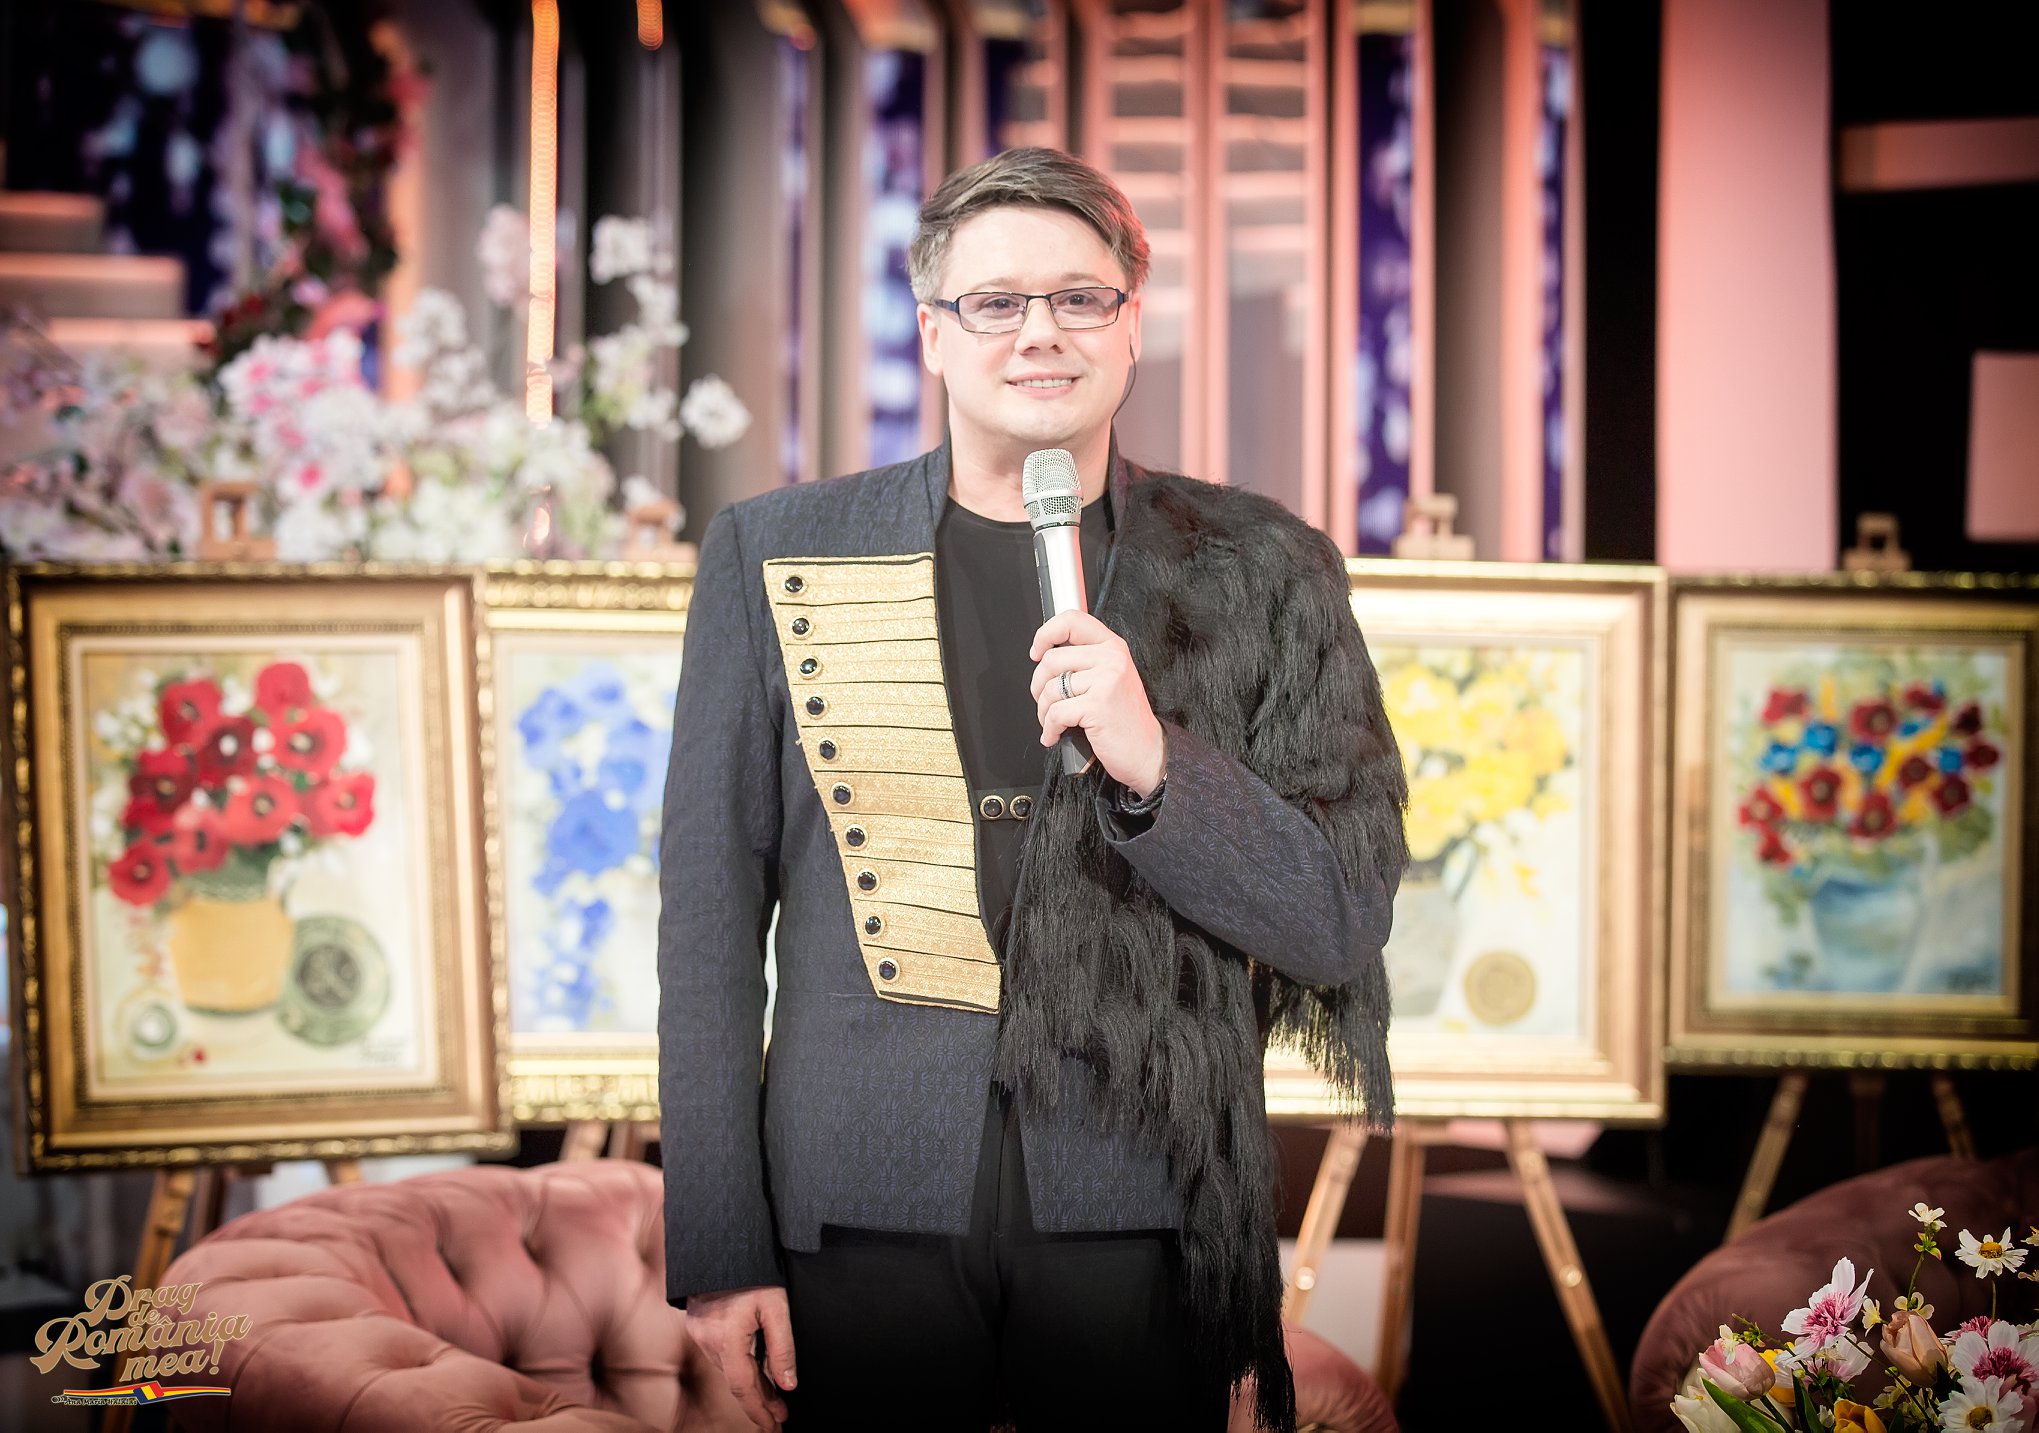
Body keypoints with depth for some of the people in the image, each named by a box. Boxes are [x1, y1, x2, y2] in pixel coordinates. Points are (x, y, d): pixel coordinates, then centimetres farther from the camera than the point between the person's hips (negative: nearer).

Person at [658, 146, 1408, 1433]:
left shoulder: (1257, 575, 4)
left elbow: (1343, 929, 0)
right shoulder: (775, 554, 5)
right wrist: (717, 1248, -1)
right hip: (864, 1216, 0)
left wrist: (1155, 762, -16)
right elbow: (710, 921, 4)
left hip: (1147, 1220, 0)